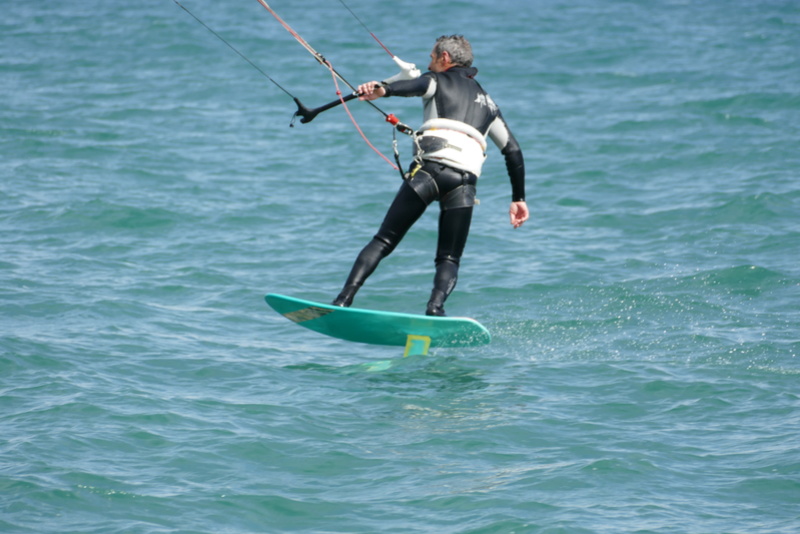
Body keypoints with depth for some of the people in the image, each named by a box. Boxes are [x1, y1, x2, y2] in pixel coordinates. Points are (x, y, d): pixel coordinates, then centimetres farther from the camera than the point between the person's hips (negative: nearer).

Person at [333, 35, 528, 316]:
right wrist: (518, 198, 34)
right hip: (465, 180, 3)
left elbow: (416, 86, -7)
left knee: (383, 241, 3)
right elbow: (513, 151, 30)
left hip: (430, 167, -3)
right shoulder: (487, 102, 32)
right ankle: (435, 308, -21)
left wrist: (382, 90, -27)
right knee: (449, 259, 8)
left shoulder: (438, 80, 19)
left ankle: (344, 300, -11)